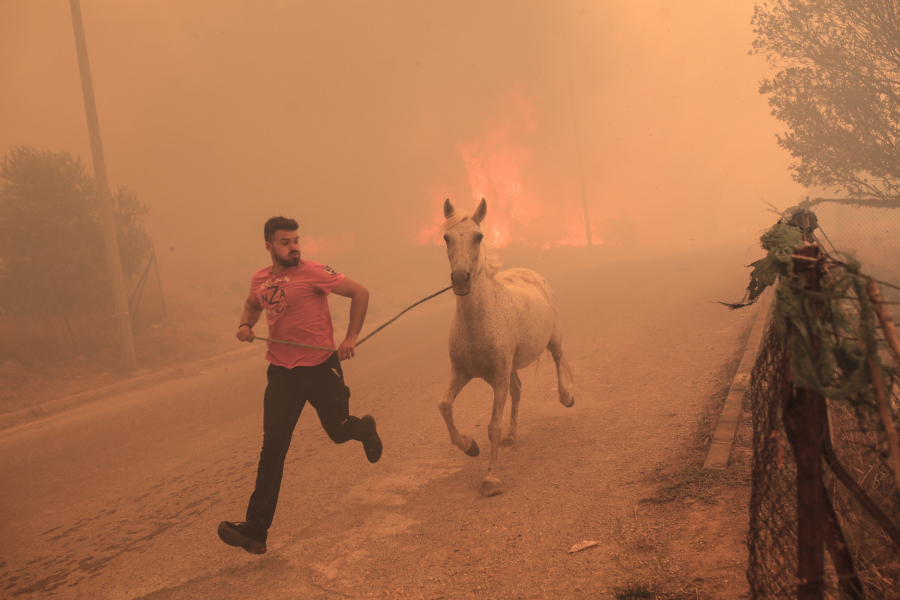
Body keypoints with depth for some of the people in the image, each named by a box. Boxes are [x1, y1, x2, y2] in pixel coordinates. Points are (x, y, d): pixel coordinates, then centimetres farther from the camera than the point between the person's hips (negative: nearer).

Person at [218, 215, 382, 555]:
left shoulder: (313, 272, -11)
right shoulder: (260, 280, 4)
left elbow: (360, 293, -6)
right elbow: (252, 304, 28)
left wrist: (350, 339, -10)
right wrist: (246, 324, 6)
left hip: (320, 367, -3)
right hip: (281, 372, 3)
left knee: (338, 431, 12)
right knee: (272, 448, -4)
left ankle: (365, 429, 52)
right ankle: (256, 530, -4)